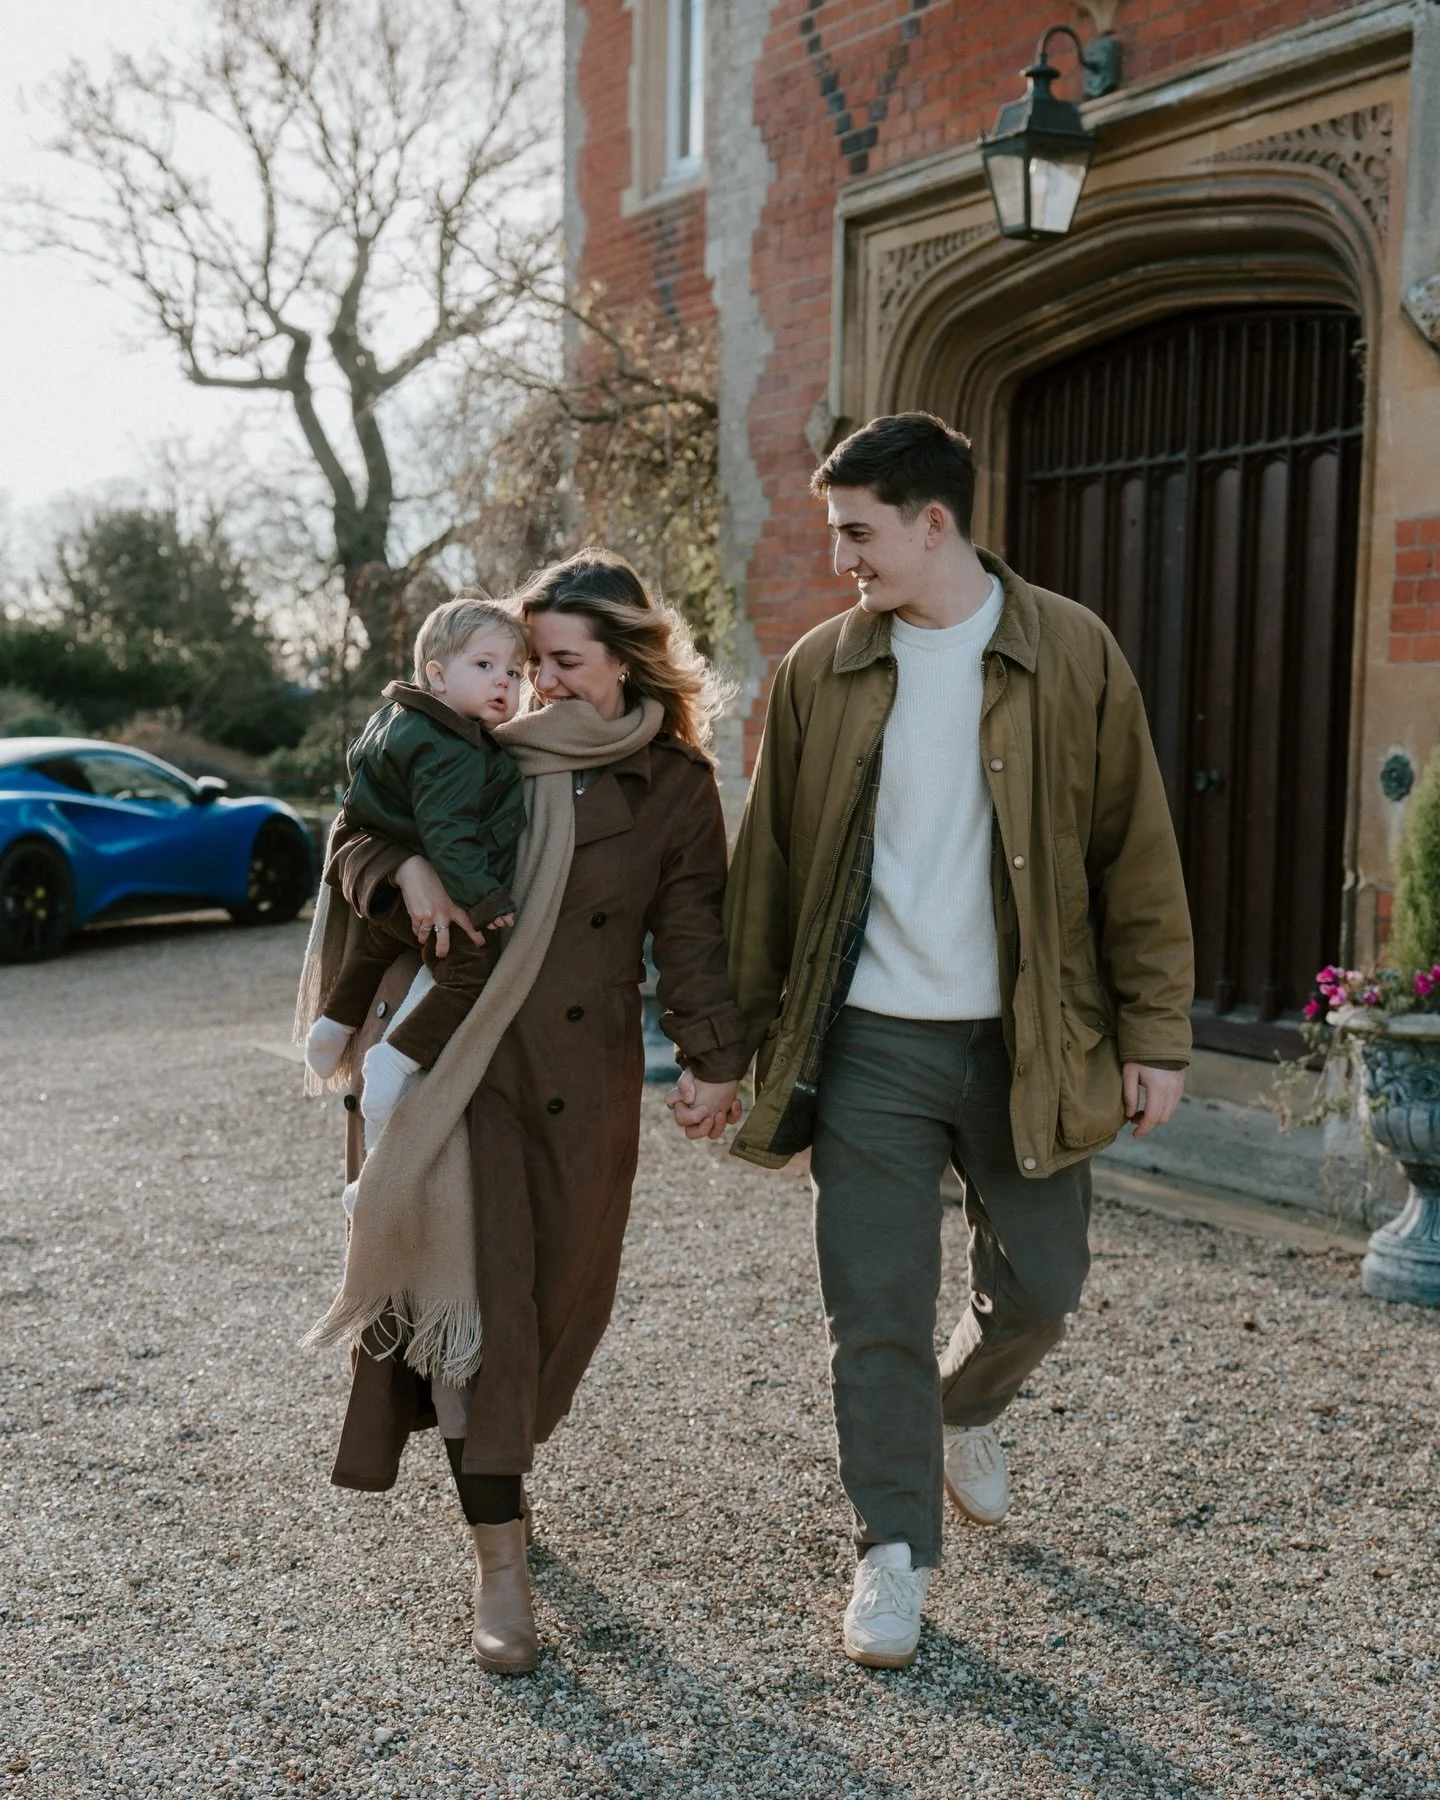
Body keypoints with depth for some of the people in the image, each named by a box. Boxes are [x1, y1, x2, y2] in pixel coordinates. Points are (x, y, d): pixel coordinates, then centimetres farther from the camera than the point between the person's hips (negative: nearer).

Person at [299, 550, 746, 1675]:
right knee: (476, 1293, -10)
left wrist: (715, 1056, -7)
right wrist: (405, 868, -17)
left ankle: (497, 1469, 39)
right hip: (463, 1060, -1)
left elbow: (693, 930, 2)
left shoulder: (677, 786, 3)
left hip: (586, 1075, 1)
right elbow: (357, 841, 6)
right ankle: (501, 1566, -5)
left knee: (562, 1297, 9)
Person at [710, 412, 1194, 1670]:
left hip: (1029, 1044, 0)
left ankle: (967, 1409, 43)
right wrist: (736, 1034, 3)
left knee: (1038, 1286, 10)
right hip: (869, 1046, 1)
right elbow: (768, 867, 6)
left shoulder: (1073, 655, -3)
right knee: (876, 1310, 3)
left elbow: (1136, 855, -1)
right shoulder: (819, 670, 2)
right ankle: (896, 1549, 20)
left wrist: (1156, 1035, -4)